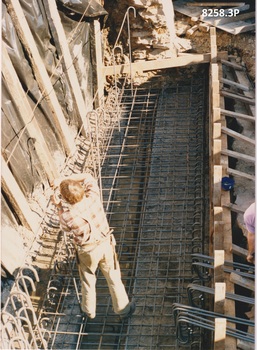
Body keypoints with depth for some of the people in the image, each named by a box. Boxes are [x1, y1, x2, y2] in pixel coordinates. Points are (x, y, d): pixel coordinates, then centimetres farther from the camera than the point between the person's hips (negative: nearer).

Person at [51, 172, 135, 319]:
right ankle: (123, 309, 40)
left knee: (88, 281, 26)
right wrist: (63, 179, -12)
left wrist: (60, 207, -3)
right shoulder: (93, 198, -27)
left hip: (87, 252, -2)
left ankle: (89, 310, 49)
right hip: (106, 245, 2)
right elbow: (88, 177, -7)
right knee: (114, 278, 22)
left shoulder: (66, 216, -31)